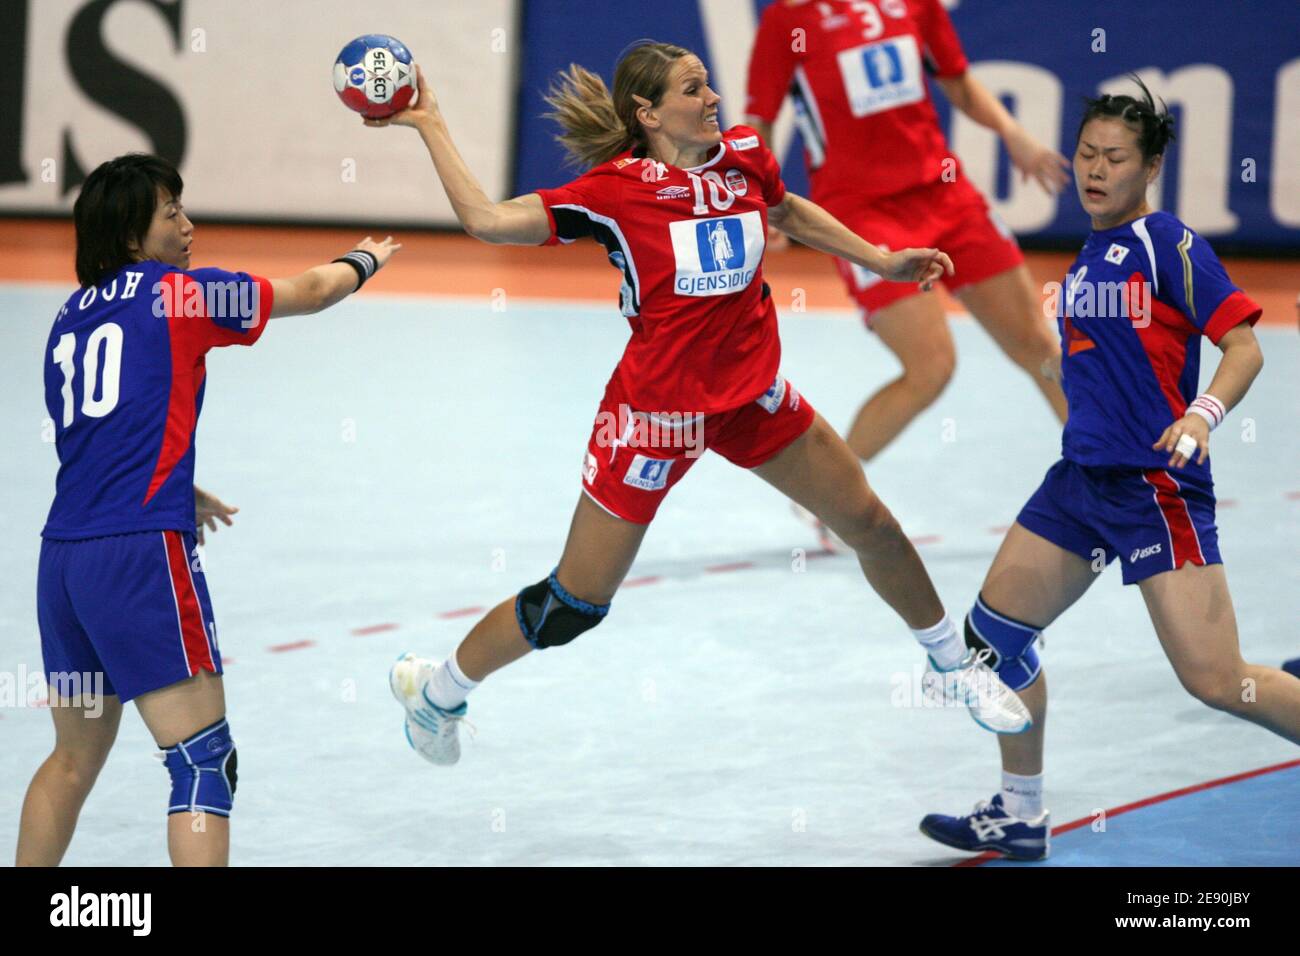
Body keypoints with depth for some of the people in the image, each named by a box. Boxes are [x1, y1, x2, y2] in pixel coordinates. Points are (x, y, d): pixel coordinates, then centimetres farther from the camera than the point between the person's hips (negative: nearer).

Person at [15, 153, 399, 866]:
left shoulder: (70, 320, 16)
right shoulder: (176, 292, -1)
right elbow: (310, 292, 13)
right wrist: (364, 261, 35)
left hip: (63, 558, 8)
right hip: (140, 556, -8)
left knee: (75, 759, 22)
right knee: (205, 761, -8)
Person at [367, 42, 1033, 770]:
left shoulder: (745, 156, -3)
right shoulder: (616, 189, -17)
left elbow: (790, 212, 21)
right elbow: (487, 220, -21)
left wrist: (881, 261, 19)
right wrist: (430, 125, -19)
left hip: (751, 396, 5)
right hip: (657, 409, -5)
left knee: (873, 526, 9)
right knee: (575, 603, 0)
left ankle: (957, 661, 33)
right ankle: (437, 689, 22)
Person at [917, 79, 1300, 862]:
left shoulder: (1170, 246, -9)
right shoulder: (1088, 255, 15)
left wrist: (1203, 414, -28)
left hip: (1157, 483, -9)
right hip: (1082, 475, 9)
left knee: (1215, 680, -14)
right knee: (994, 628, 9)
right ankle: (1021, 817, 21)